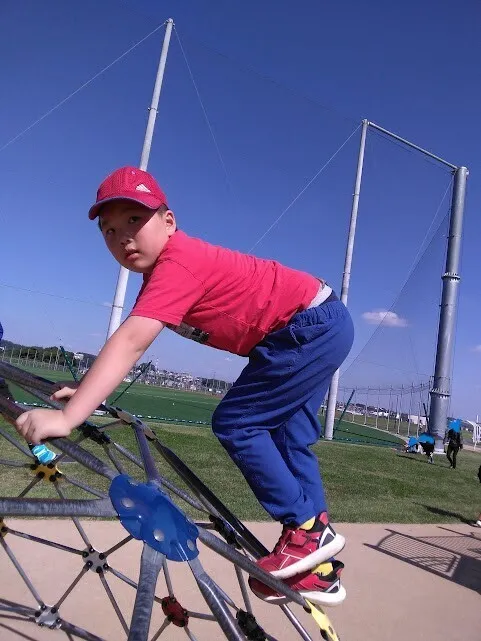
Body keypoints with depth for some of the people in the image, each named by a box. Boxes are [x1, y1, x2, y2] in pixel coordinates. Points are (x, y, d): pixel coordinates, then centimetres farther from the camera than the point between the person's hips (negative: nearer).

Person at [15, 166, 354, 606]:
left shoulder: (178, 264, -23)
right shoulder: (164, 270, 7)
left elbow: (131, 342, -34)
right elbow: (133, 343, 9)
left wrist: (68, 416, -36)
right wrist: (89, 389, 0)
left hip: (312, 325, -10)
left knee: (235, 423, -8)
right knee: (287, 439, 12)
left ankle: (307, 528, 2)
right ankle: (320, 570, 21)